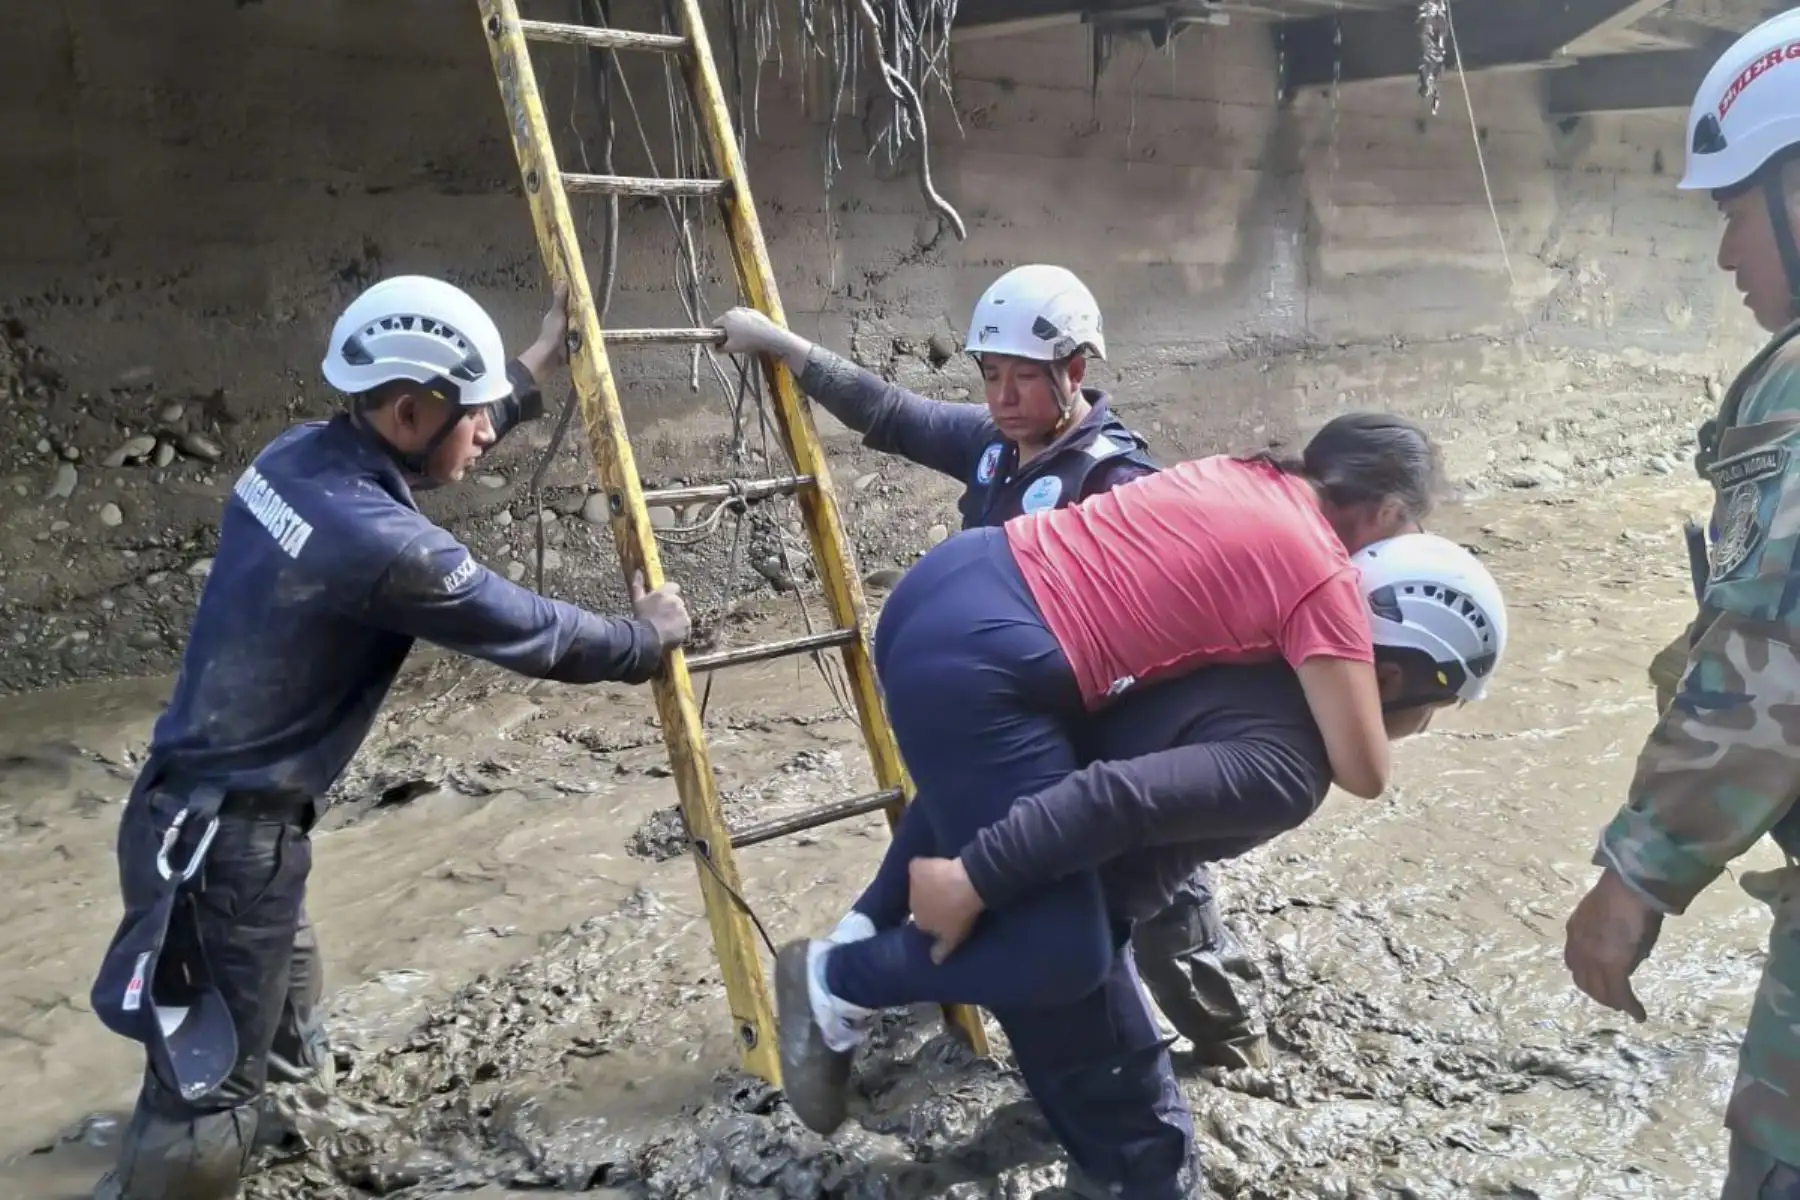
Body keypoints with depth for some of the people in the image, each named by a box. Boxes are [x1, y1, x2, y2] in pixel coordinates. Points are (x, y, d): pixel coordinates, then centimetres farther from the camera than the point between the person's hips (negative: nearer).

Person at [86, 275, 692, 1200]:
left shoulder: (299, 456, 0)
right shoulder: (381, 544, -27)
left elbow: (438, 441, 20)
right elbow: (535, 637, -15)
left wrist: (536, 368, 28)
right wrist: (646, 642, 4)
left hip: (199, 809, 10)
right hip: (228, 836, -9)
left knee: (280, 1012, 30)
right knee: (207, 1102, 1)